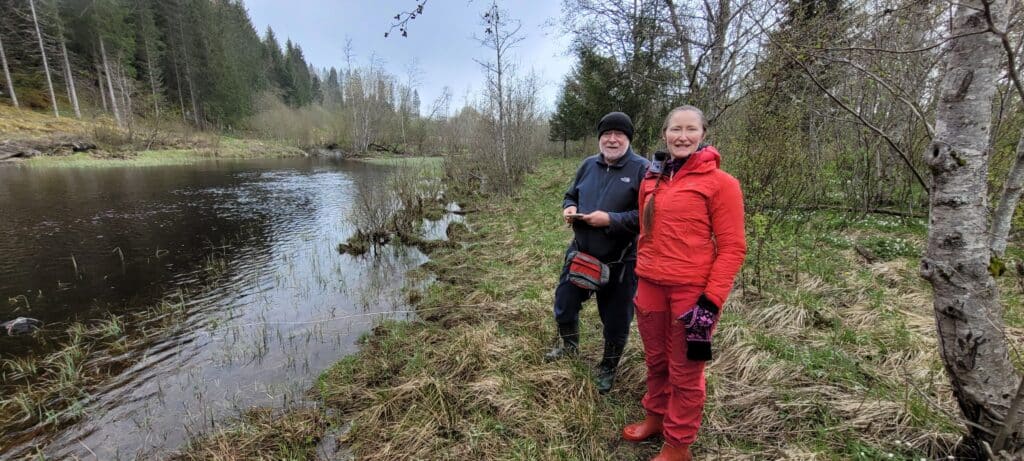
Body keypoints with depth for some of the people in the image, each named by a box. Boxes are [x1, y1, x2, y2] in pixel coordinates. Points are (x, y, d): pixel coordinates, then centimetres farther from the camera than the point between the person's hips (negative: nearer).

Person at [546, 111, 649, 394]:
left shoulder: (642, 169, -12)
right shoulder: (589, 165, 5)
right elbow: (571, 195, 17)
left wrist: (610, 219, -24)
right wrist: (569, 208, -5)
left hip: (620, 262, -4)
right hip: (580, 253, 5)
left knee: (616, 320, 12)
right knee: (564, 305, 18)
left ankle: (608, 368, 39)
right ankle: (569, 346, 49)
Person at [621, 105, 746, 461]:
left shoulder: (720, 182, -7)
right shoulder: (651, 180, 8)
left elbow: (732, 248, -9)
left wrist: (711, 301, -14)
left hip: (692, 291, -4)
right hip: (650, 287, 5)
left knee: (685, 372, 12)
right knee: (655, 360, 20)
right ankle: (655, 417, 44)